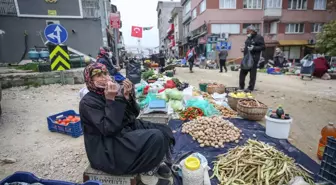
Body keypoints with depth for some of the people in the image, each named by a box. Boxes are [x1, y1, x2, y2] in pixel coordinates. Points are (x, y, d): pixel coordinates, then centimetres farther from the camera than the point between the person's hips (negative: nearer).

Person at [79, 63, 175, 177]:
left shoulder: (114, 90, 4)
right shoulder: (87, 102, -14)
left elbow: (134, 114, 1)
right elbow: (109, 129, -24)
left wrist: (127, 96, -16)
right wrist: (111, 100, -25)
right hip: (108, 148, -7)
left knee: (165, 131, -5)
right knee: (156, 138, -24)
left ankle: (156, 161, 11)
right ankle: (149, 167, 4)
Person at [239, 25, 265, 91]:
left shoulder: (259, 37, -4)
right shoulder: (249, 38, 20)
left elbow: (263, 47, -10)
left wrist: (254, 48, -20)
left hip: (254, 58, -8)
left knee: (252, 73, -3)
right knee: (243, 72, 8)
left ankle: (251, 88, 4)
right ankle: (241, 86, 17)